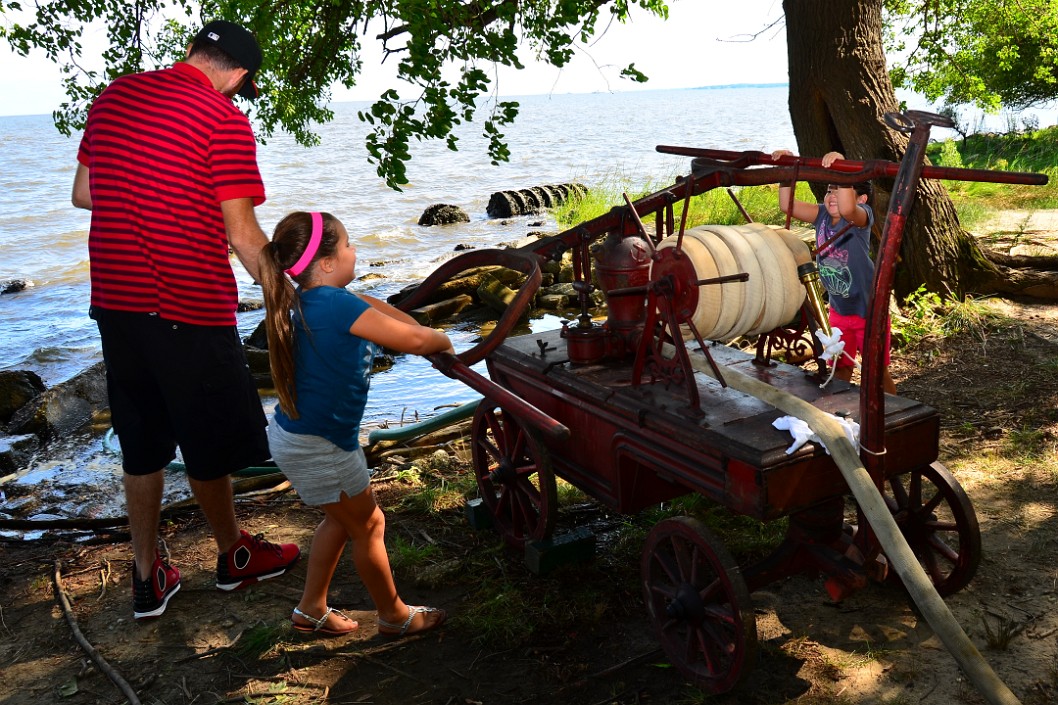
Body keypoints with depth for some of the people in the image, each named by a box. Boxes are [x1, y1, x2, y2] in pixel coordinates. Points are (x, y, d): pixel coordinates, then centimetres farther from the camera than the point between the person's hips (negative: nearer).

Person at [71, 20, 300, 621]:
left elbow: (83, 194, 14)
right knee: (209, 443, 12)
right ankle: (234, 556, 33)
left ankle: (148, 579, 28)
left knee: (141, 444, 17)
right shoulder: (224, 120, -13)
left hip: (114, 301, 6)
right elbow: (243, 234, -16)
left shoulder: (114, 96, 7)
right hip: (189, 310, -6)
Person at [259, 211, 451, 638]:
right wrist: (442, 343, -2)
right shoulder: (339, 304, -25)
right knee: (369, 526, 11)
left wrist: (425, 334, 9)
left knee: (341, 520, 26)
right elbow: (415, 340, -22)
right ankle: (395, 616, 31)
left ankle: (311, 609, 39)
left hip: (293, 436, 9)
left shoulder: (308, 299, 2)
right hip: (317, 448, -9)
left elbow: (374, 307, 15)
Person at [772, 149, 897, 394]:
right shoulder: (823, 215, -3)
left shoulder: (862, 216, -20)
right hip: (839, 309, 6)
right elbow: (788, 206, -9)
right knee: (840, 369, 17)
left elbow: (846, 209, -43)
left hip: (868, 311, -6)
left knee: (877, 373, 7)